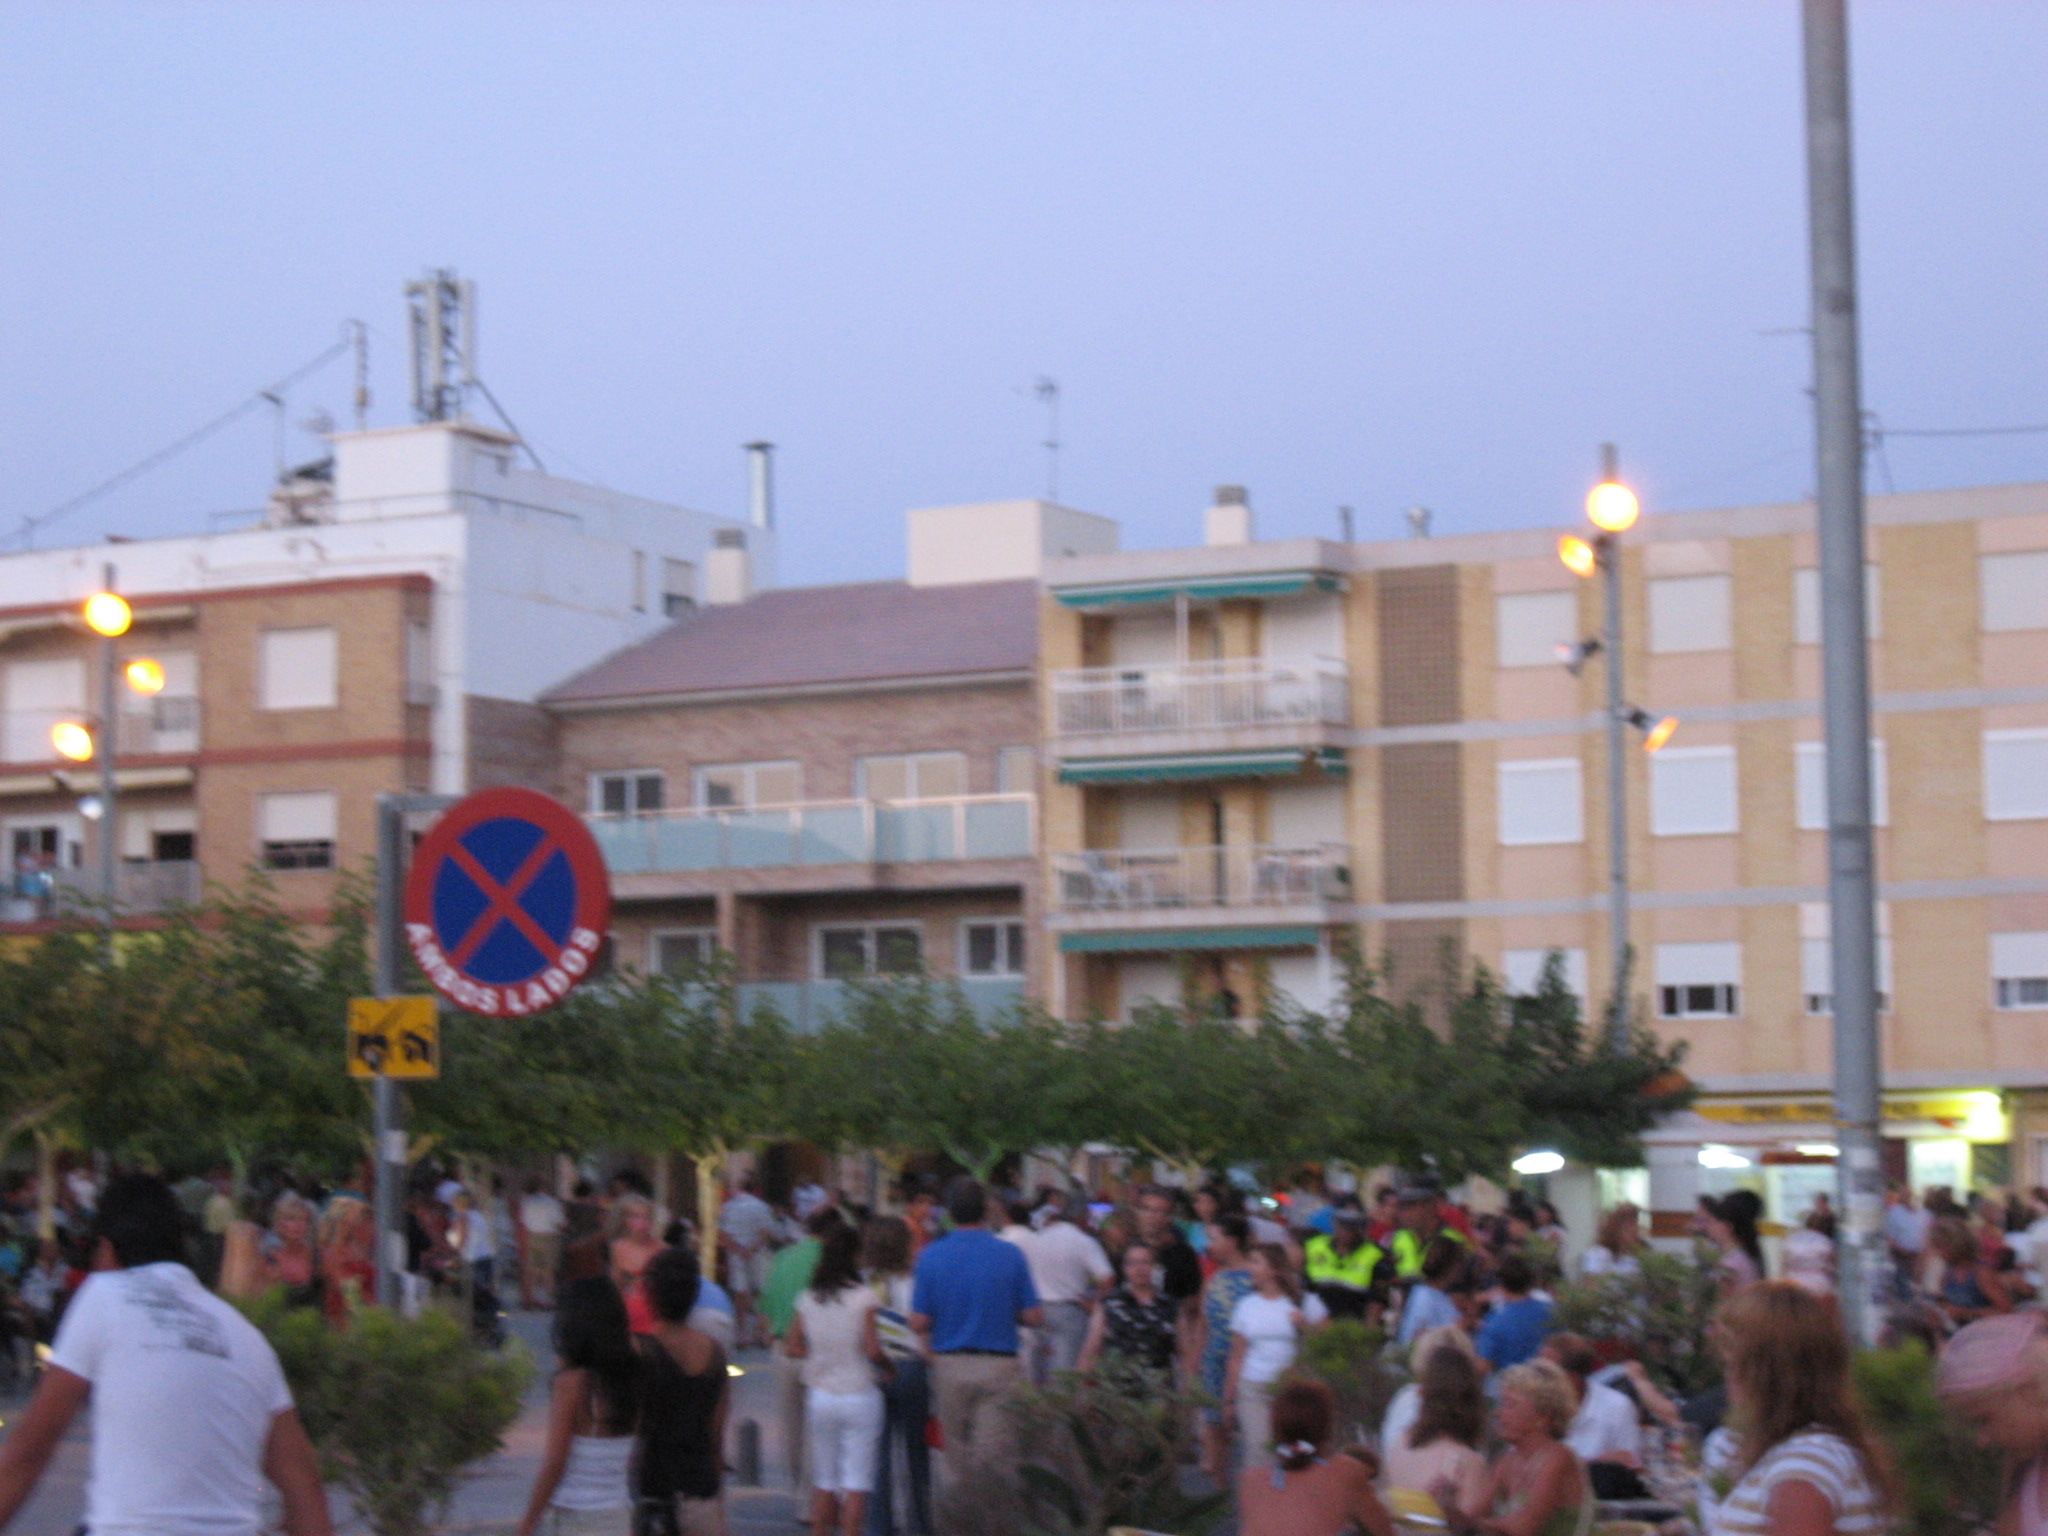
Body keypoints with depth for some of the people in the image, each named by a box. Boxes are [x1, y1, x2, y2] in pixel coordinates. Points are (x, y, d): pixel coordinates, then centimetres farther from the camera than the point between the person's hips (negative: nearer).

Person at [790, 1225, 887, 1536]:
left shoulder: (808, 1299, 1)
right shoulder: (863, 1298, -11)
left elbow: (794, 1348, 3)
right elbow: (873, 1350, -15)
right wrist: (887, 1362, 4)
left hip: (820, 1396, 4)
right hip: (858, 1394, -4)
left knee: (824, 1483, 12)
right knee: (857, 1482, -1)